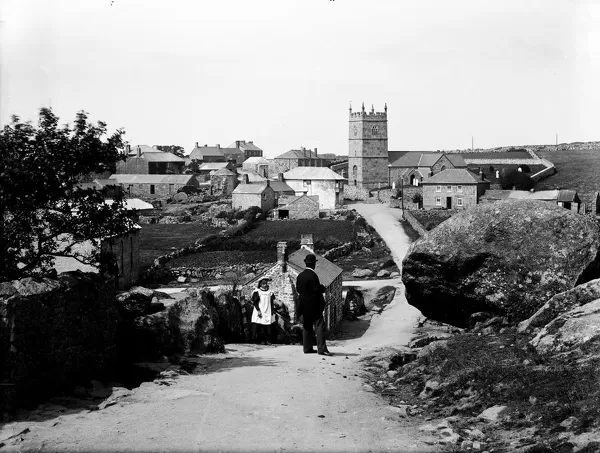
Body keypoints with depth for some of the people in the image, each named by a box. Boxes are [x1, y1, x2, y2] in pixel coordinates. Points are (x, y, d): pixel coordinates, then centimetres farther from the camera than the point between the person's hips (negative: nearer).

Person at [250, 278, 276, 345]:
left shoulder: (270, 292, 12)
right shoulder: (257, 292, 0)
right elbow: (255, 303, -3)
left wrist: (272, 310, 4)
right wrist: (258, 310, -12)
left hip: (268, 313, 4)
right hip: (260, 312, -4)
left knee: (269, 328, -2)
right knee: (261, 327, -8)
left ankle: (268, 340, 2)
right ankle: (262, 340, -4)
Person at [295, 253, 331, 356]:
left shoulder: (300, 275, 6)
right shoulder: (312, 275, -17)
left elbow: (298, 289, 11)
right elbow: (318, 289, -20)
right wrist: (323, 287, -1)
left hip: (304, 305, 8)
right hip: (314, 305, -8)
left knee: (307, 327, 14)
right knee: (320, 326, -6)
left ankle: (307, 348, 17)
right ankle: (321, 349, -12)